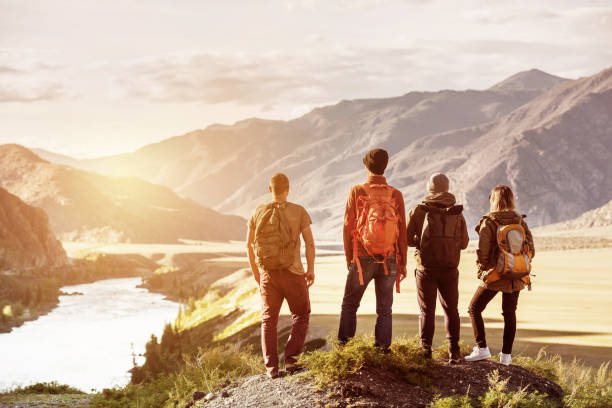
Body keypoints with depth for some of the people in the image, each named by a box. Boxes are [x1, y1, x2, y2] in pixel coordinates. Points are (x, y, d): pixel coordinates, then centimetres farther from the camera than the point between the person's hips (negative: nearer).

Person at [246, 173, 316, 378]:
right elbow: (310, 242, -9)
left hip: (268, 275, 2)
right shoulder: (299, 211, -6)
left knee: (269, 321, 12)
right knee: (301, 317, 15)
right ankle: (290, 359, -1)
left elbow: (249, 244, 6)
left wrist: (255, 270, 19)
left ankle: (271, 367, 1)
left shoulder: (259, 212, 1)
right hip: (293, 273, -2)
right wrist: (311, 270, 3)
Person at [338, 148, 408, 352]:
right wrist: (403, 264, 8)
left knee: (349, 305, 13)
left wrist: (349, 258, 8)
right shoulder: (396, 195, -1)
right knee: (384, 310, 9)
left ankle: (343, 346, 12)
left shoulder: (357, 191, -6)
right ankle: (383, 350, 8)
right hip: (389, 261, 2)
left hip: (362, 259, -1)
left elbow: (348, 227, -3)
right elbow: (402, 232, 0)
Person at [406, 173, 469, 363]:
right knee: (451, 310, 12)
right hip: (449, 269, 1)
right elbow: (464, 243, 6)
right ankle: (454, 353, 8)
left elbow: (407, 238, -5)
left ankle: (425, 350, 2)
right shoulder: (457, 213, 0)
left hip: (426, 268, -1)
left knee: (427, 310, 8)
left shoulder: (419, 211, -5)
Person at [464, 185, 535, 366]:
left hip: (494, 276, -4)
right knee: (509, 313, 16)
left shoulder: (488, 222, -11)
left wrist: (482, 269, 2)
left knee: (475, 308, 10)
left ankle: (482, 348, 0)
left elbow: (482, 252, -16)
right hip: (516, 277, 4)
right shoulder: (520, 221, 2)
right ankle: (506, 354, 16)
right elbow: (531, 250, 3)